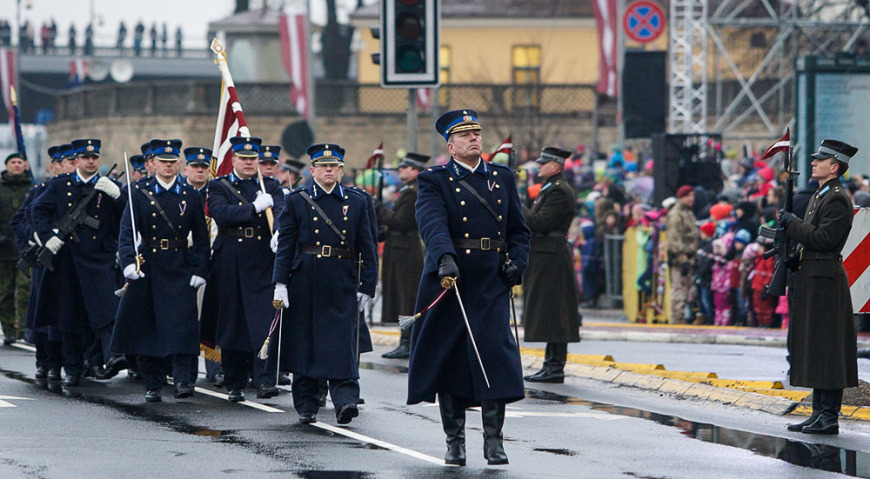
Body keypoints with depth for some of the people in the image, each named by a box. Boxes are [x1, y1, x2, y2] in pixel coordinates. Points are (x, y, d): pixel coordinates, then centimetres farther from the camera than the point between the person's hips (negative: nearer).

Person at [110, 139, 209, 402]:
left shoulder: (191, 196, 5)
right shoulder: (139, 193, 2)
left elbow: (201, 238, 8)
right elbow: (127, 230, -6)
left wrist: (200, 271, -1)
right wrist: (128, 261, -22)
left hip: (180, 270, 0)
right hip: (147, 269, 0)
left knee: (182, 324, -13)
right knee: (147, 328, 4)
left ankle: (182, 378, -10)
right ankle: (152, 385, 13)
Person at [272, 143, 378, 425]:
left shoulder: (357, 202, 9)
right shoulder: (296, 201, 5)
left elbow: (367, 248, 9)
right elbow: (284, 246, 1)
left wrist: (367, 286, 4)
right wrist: (280, 284, -7)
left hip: (342, 286, 0)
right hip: (305, 283, 0)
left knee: (343, 345, -10)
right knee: (305, 345, 6)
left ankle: (345, 401, -16)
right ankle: (306, 406, 15)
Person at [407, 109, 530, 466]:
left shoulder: (503, 178, 14)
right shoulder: (434, 181, 1)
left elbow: (518, 229, 18)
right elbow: (433, 224, -17)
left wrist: (517, 262, 0)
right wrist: (445, 258, -34)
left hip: (491, 283, 2)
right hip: (449, 279, -2)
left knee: (494, 354, -8)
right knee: (447, 361, 3)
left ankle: (493, 440, -1)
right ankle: (454, 441, 13)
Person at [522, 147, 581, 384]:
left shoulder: (559, 191, -14)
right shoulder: (550, 189, 20)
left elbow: (541, 222, -22)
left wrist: (517, 208, -11)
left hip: (551, 258, -11)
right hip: (544, 258, 11)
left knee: (551, 312, -9)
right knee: (549, 313, 12)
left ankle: (556, 367, -9)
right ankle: (552, 363, 16)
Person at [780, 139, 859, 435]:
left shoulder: (837, 199, -14)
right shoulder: (819, 196, 19)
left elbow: (823, 239, -22)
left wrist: (792, 223, -13)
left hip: (824, 279, -10)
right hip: (811, 277, 10)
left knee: (825, 349, -9)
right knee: (814, 347, 11)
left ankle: (829, 418, -7)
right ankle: (819, 413, 15)